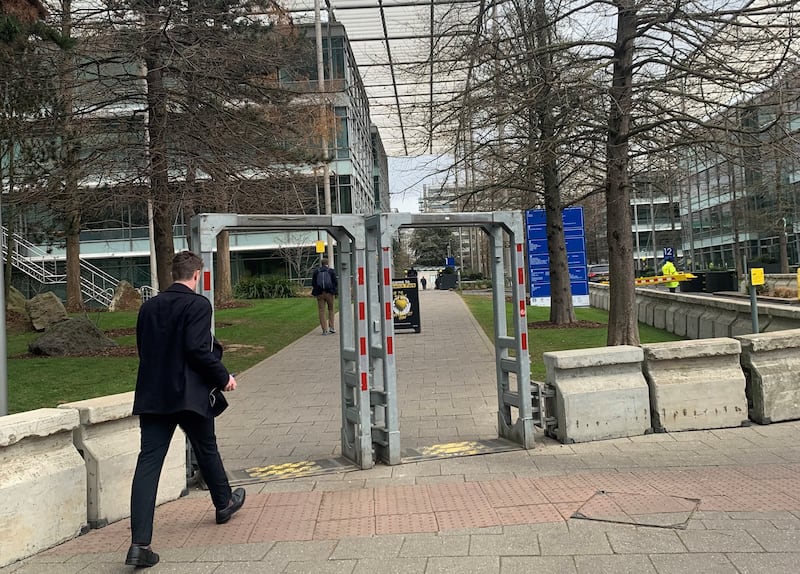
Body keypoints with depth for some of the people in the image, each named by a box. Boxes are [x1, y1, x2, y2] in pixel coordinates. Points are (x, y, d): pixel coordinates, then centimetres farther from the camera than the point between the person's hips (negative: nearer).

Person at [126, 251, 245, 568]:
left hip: (152, 395, 4)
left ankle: (140, 543, -8)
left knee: (148, 462, -1)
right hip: (189, 394, -4)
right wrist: (223, 377, -6)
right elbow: (198, 349, -19)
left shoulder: (149, 306, 9)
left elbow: (143, 349, 14)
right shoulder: (198, 305, -10)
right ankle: (224, 503, 41)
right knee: (206, 450, 18)